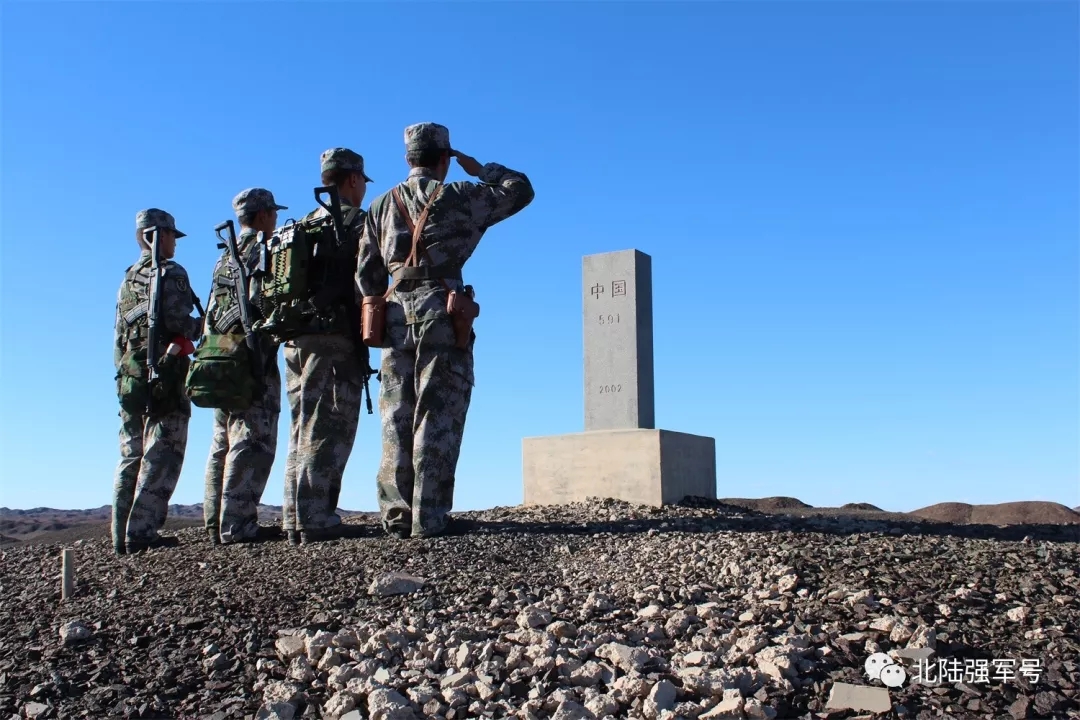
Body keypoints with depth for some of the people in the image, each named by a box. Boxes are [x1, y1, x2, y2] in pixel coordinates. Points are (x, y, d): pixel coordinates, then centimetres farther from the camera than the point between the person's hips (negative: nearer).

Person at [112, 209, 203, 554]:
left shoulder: (128, 279, 19)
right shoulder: (170, 273, -4)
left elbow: (118, 337, 19)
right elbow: (178, 323, -15)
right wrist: (202, 325, 2)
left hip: (130, 378, 8)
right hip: (164, 374, -7)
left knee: (131, 456, 9)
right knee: (161, 455, -6)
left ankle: (122, 536, 9)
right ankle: (142, 532, -11)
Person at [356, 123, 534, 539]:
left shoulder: (381, 205, 13)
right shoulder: (460, 197, 2)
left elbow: (366, 275, 12)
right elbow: (521, 189, 12)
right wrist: (479, 169, 22)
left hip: (395, 315, 4)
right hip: (442, 312, -4)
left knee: (396, 424, 6)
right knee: (437, 420, -3)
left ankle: (396, 518, 6)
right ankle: (429, 520, -5)